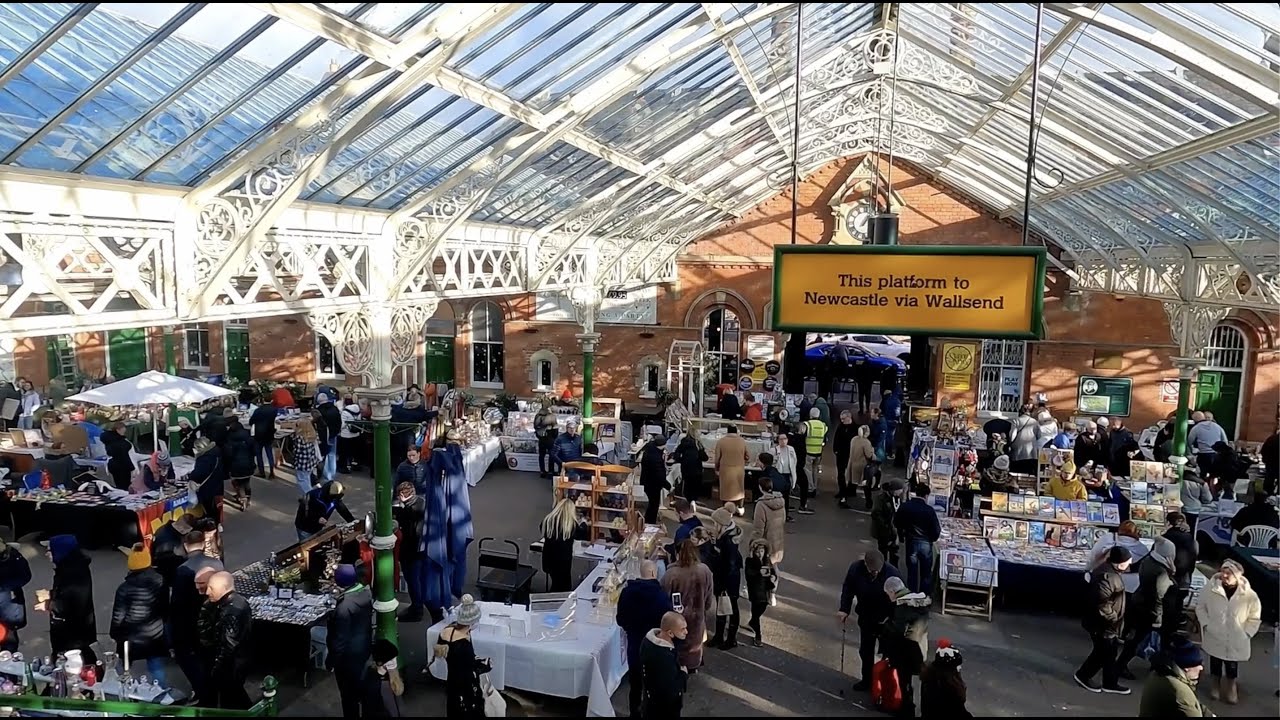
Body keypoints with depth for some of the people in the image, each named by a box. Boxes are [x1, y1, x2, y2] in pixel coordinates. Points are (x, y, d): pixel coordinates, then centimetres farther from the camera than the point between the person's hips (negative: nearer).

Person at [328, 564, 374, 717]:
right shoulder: (366, 591, -12)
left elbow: (340, 639, -24)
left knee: (349, 691, 14)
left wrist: (331, 660, -11)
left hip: (348, 654, -8)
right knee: (361, 684, 30)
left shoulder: (344, 607, -34)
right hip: (364, 646, 8)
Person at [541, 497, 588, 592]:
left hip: (549, 558, 5)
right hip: (563, 559, -4)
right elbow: (582, 535, 2)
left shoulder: (548, 519, -2)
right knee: (564, 586, 9)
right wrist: (583, 523, 20)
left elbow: (543, 532, 18)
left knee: (555, 584, 20)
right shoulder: (572, 523, -14)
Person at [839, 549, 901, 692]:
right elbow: (847, 589, -5)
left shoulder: (892, 572, -28)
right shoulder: (855, 568, -20)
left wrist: (890, 616, -21)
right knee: (865, 651, 18)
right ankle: (867, 680, 37)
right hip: (866, 618, 3)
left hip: (885, 620, -3)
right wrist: (844, 609, -13)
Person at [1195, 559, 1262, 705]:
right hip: (1214, 637, 1)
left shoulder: (1249, 595, -17)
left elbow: (1255, 618, -1)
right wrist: (1206, 624, -7)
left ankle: (1231, 688, 39)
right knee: (1215, 663, 19)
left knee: (1232, 667, 13)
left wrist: (1246, 634, -6)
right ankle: (1216, 684, 43)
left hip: (1235, 641, -1)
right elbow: (1200, 607, 0)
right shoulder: (1211, 587, -16)